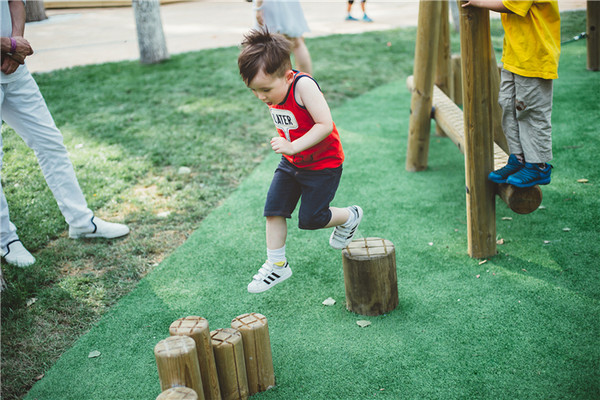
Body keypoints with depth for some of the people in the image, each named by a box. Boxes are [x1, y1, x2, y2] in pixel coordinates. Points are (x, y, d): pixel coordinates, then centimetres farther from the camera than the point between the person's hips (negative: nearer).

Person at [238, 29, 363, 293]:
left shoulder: (303, 85, -29)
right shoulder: (272, 89, -5)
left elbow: (325, 124, -32)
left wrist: (293, 146, -36)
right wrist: (285, 144, 12)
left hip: (323, 163, -7)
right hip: (291, 163, 7)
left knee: (310, 219, -1)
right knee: (273, 210, 2)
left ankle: (349, 217, 27)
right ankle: (277, 265, 16)